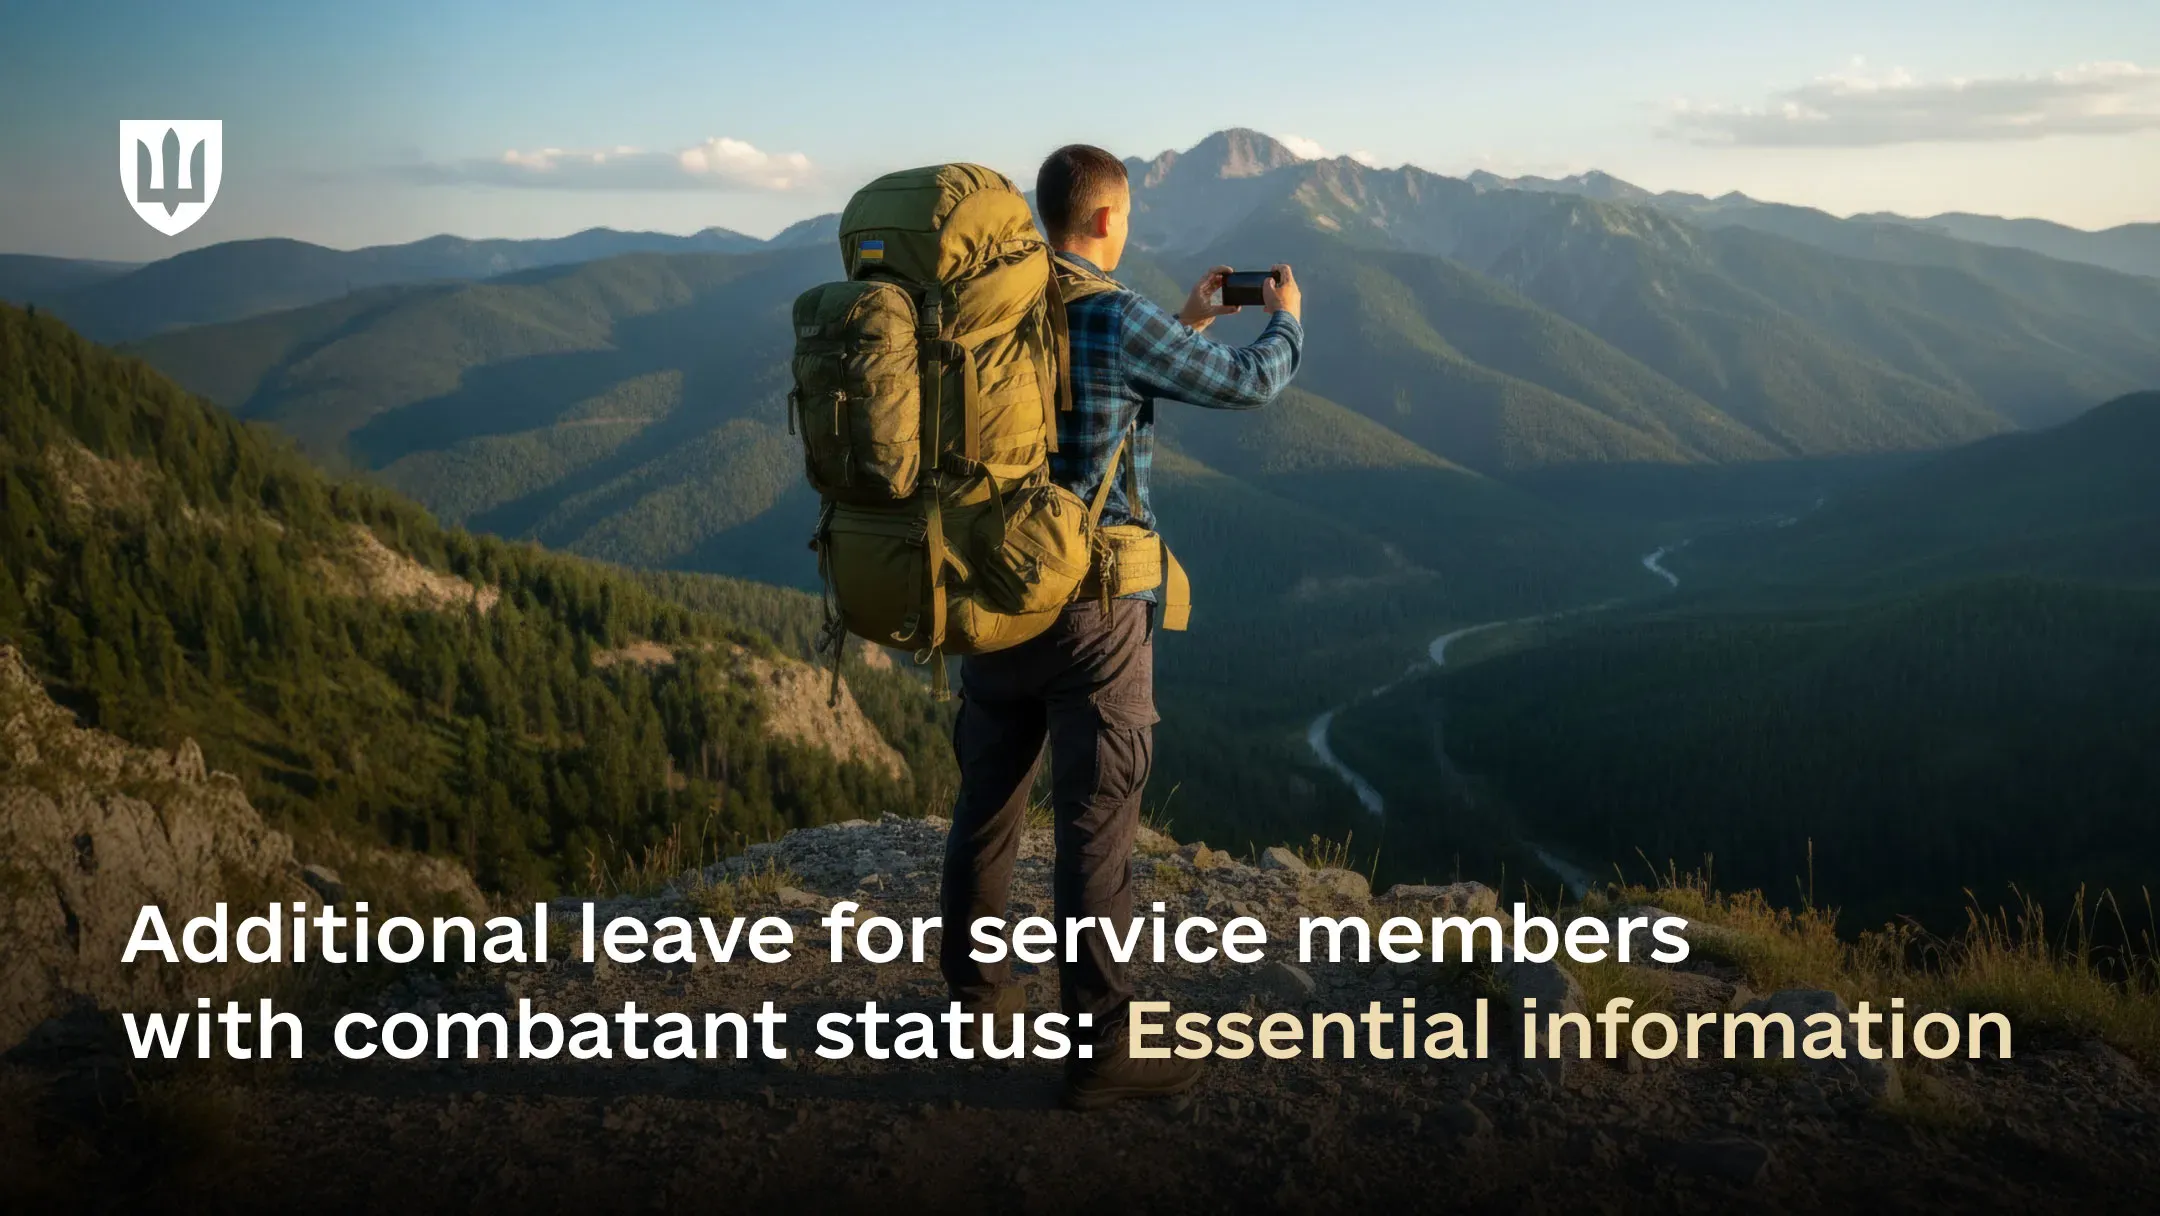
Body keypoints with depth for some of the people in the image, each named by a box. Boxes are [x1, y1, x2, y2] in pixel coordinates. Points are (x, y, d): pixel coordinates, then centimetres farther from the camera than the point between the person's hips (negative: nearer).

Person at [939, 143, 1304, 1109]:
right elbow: (1247, 385, -1)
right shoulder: (1119, 317, -15)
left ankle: (973, 992, 34)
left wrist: (1188, 323, 29)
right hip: (1092, 609, -7)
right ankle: (1100, 1048, 10)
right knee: (1096, 826, 1)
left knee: (987, 802, 18)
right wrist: (1285, 318, 19)